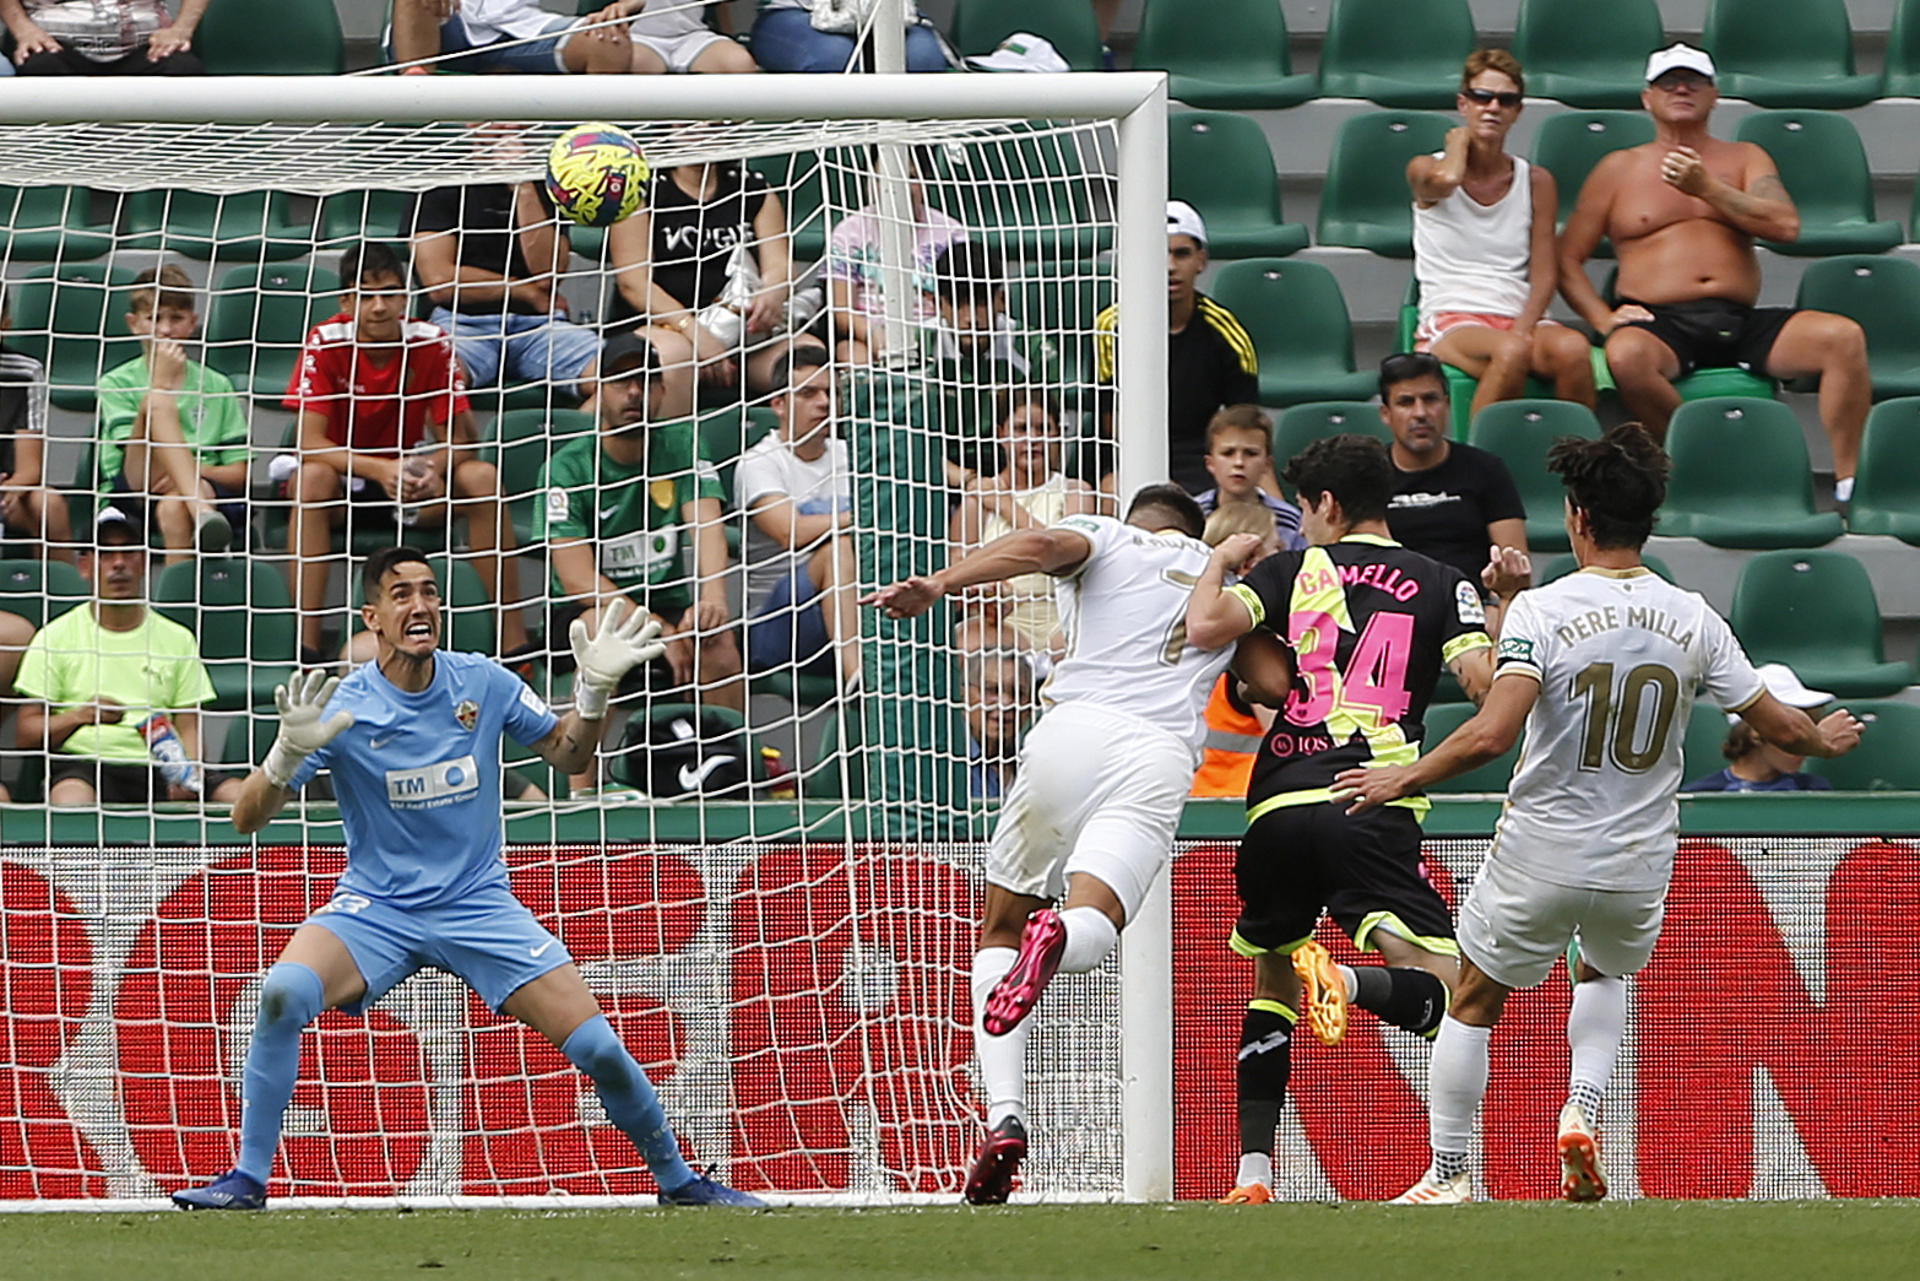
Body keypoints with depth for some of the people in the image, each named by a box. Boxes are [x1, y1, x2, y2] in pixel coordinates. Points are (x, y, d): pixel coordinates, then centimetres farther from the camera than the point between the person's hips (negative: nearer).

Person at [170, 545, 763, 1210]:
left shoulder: (482, 683, -4)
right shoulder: (343, 707, -13)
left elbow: (567, 753, 11)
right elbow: (247, 817, -15)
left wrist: (594, 691, -8)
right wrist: (289, 753, -35)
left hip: (480, 906, 2)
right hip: (375, 906, -2)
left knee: (598, 1049, -9)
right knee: (284, 992, -31)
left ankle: (676, 1179, 16)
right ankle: (247, 1180, -19)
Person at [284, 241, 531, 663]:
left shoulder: (431, 344, -11)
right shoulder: (326, 343, -18)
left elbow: (459, 438, -10)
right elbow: (310, 443, -23)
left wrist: (435, 469, -34)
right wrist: (380, 470, -39)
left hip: (406, 468, 3)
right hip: (343, 471, -3)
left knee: (483, 479, -23)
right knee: (312, 478, -37)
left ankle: (514, 641, -20)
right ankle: (307, 645, -39)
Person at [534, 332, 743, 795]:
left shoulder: (682, 448, 1)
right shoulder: (568, 469, -7)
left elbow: (706, 526, -14)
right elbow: (578, 577, -16)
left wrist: (713, 596, -36)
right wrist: (655, 631, -27)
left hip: (671, 607, 2)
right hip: (593, 609, -2)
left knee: (716, 640, -29)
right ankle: (581, 789, -34)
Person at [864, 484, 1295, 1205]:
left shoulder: (1107, 538, 19)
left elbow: (1040, 546, -4)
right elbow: (1276, 683, 17)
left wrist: (936, 586, -17)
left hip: (1076, 727, -1)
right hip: (1164, 757, 1)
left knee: (1000, 929, 13)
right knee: (1094, 926, -12)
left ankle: (1004, 1115, -6)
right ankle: (1056, 939, -53)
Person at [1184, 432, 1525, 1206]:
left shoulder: (1295, 570, 11)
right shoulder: (1440, 584, 11)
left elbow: (1205, 627, -3)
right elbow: (1486, 682, -1)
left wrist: (1220, 561, 17)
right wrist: (1506, 601, 15)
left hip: (1277, 807, 2)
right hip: (1375, 810, -2)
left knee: (1271, 983, 22)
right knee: (1445, 992, -8)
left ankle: (1252, 1175, 13)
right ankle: (1347, 981, -40)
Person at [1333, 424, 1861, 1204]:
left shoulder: (1540, 611, -15)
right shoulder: (1691, 620, -4)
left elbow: (1491, 734, -25)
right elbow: (1777, 727, 4)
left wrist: (1403, 780, -12)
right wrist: (1825, 739, 27)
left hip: (1541, 856, -3)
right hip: (1640, 862, 3)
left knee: (1474, 1002, 17)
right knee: (1605, 973, 33)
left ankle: (1447, 1175, 19)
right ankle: (1582, 1109, 9)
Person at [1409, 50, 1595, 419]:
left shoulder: (1536, 182, 15)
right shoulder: (1425, 170, 9)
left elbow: (1545, 273, 8)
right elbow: (1445, 180, -19)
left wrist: (1525, 328, -12)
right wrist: (1460, 139, 5)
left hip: (1517, 316, 3)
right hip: (1450, 318, -3)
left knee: (1573, 348, -33)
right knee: (1510, 352, -38)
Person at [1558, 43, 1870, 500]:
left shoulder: (1744, 159, 20)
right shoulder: (1619, 169, 17)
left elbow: (1785, 226, 2)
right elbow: (1567, 258, 14)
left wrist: (1708, 189, -5)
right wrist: (1604, 320, -4)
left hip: (1741, 323, 2)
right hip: (1660, 323, -2)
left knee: (1844, 337, -23)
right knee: (1626, 355, -39)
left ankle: (1848, 483, -22)